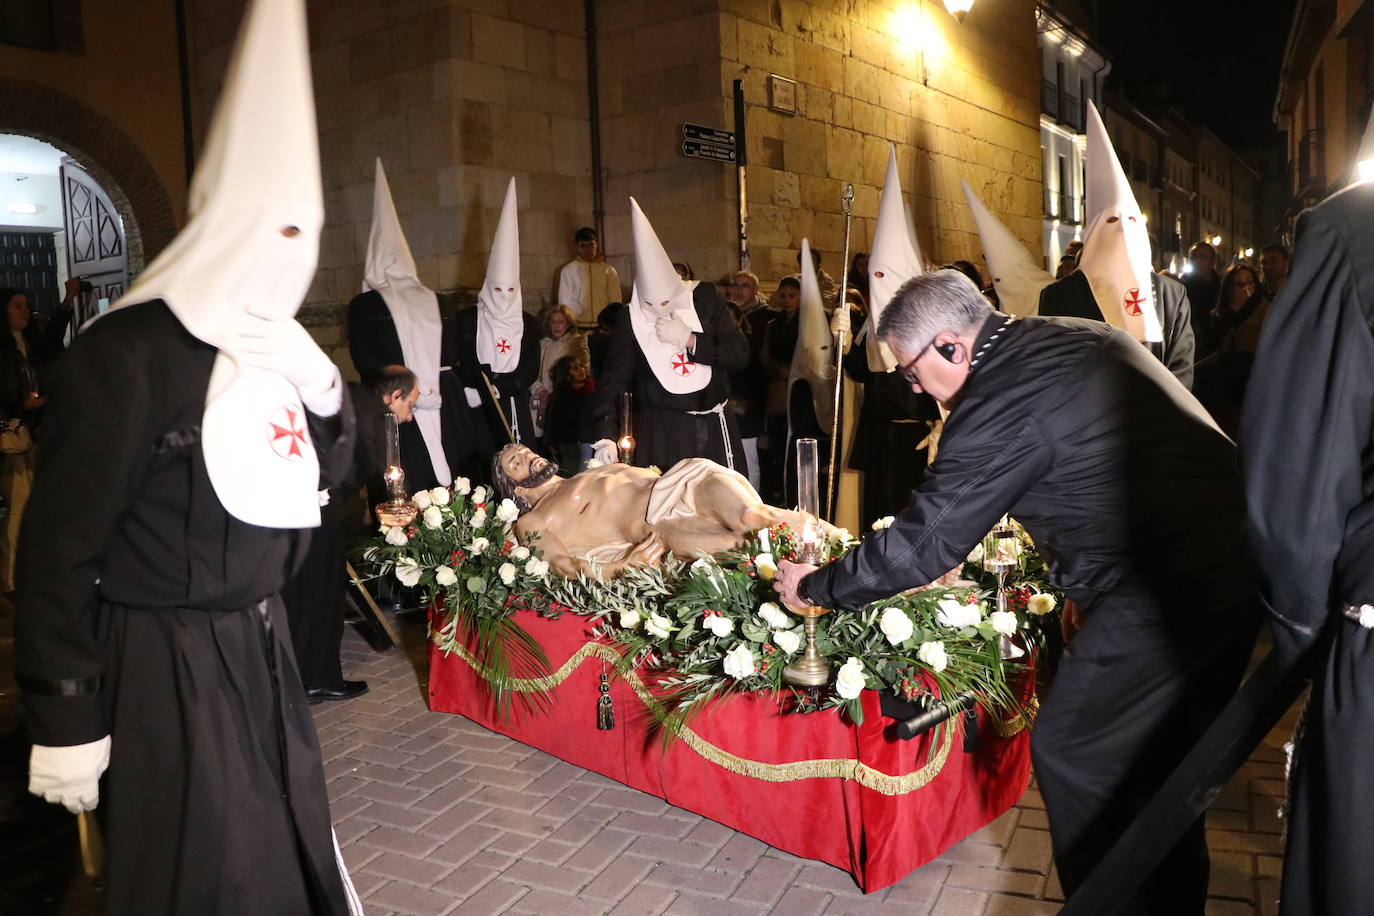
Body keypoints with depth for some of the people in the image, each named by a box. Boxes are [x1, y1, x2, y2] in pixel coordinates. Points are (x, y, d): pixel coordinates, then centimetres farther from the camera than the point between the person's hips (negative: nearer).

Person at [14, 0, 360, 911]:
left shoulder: (269, 345, 5)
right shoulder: (126, 351, -19)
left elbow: (329, 465, 15)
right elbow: (60, 547, -17)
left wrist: (322, 384, -6)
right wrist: (64, 721, -13)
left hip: (257, 644, 7)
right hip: (161, 664, -7)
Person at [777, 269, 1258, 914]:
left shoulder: (1001, 403, -19)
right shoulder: (1085, 335, 9)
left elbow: (921, 546, -15)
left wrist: (814, 586, -1)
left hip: (1161, 594, -10)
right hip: (1233, 564, 10)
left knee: (1071, 754, 4)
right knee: (1158, 760, 21)